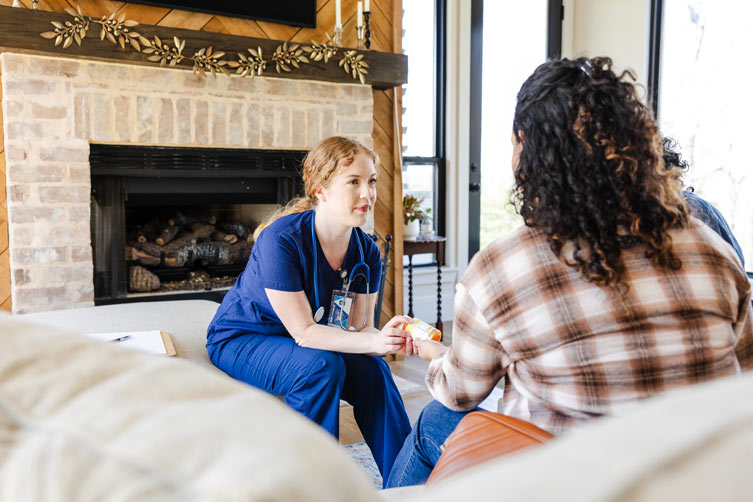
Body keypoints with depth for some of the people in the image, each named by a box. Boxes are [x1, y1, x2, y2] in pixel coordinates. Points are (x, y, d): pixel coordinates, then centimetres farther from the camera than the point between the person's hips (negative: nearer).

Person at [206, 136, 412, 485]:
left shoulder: (366, 251, -10)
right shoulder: (281, 240, -29)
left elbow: (360, 328, -11)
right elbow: (304, 331, -28)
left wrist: (389, 338, -34)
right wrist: (372, 341, -39)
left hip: (298, 346, 5)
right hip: (239, 341, -5)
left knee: (373, 370, -20)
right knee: (321, 365, -32)